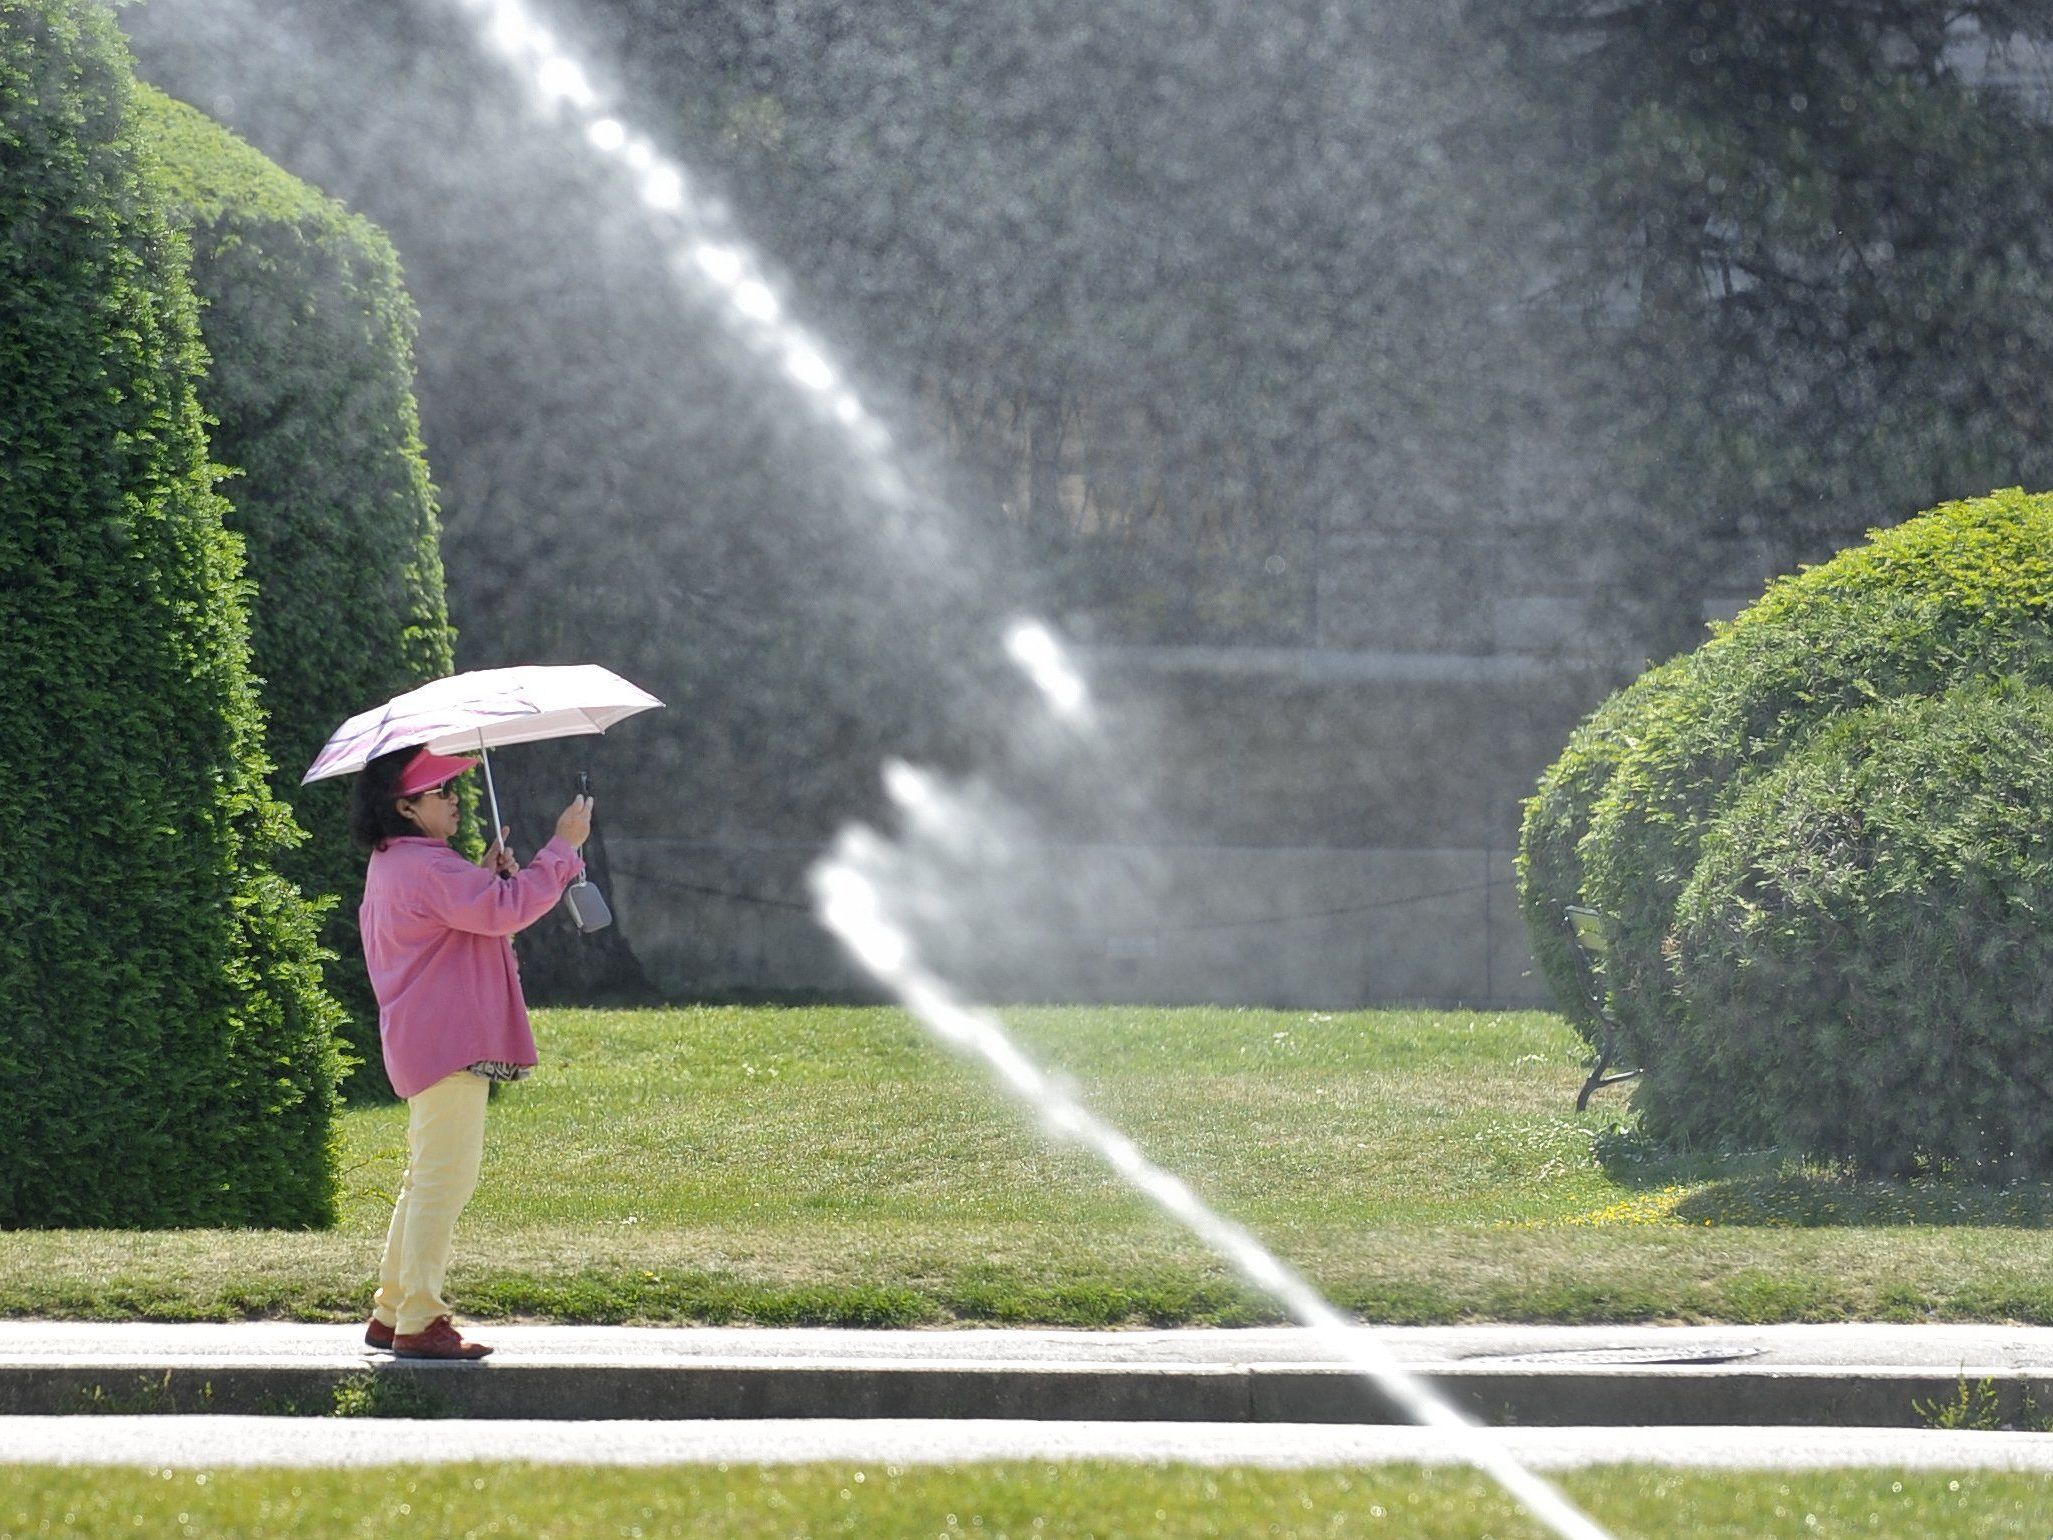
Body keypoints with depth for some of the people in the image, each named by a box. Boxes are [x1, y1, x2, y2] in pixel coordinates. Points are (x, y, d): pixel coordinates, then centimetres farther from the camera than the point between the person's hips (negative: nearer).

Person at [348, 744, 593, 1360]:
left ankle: (391, 1314, 22)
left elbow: (469, 912, 31)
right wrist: (563, 847, -15)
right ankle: (419, 1322, -11)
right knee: (444, 1178, -11)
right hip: (449, 1044, -11)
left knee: (427, 1180, 17)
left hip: (422, 1047, 11)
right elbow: (507, 910, -23)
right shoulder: (426, 868, -16)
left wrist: (486, 876, 14)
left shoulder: (394, 866, 18)